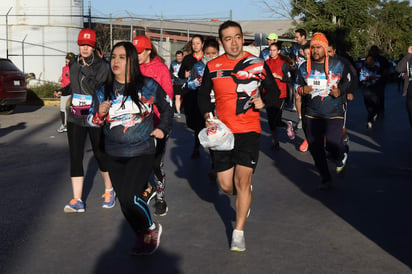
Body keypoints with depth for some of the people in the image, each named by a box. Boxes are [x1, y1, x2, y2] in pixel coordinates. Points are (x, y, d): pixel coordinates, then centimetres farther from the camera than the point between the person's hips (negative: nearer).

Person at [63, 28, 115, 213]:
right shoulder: (74, 65, 10)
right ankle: (77, 200, 2)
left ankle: (109, 191, 29)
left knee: (100, 155, 7)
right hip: (75, 118, 5)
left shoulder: (100, 65, -6)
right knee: (75, 157, -1)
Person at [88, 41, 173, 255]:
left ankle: (151, 230, 7)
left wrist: (163, 129, 4)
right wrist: (100, 114, -14)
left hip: (142, 153, -4)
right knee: (124, 201, 8)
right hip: (115, 156, 4)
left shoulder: (148, 86, -4)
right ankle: (142, 236, 31)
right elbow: (92, 121, 6)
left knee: (129, 197, -18)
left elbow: (167, 107, 12)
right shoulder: (103, 91, 2)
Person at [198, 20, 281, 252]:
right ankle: (244, 195, 44)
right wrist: (207, 114, -5)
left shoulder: (258, 64, -2)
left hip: (249, 131, -2)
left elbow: (274, 92, 7)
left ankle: (239, 232, 3)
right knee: (227, 186, 7)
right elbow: (203, 95, 13)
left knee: (243, 181, -11)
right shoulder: (212, 67, 1)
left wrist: (264, 102, -15)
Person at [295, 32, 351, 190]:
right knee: (315, 149, 4)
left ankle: (341, 158, 26)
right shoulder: (304, 67, 6)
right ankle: (326, 179, 22)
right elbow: (298, 85, 16)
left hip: (334, 114, -3)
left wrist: (340, 91, -8)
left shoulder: (337, 65, 0)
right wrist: (302, 90, -7)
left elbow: (346, 81, 13)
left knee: (333, 146, -13)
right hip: (312, 115, 3)